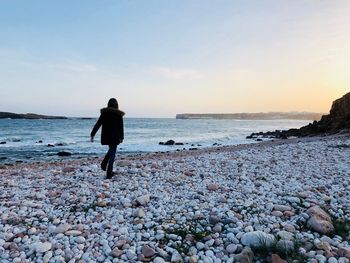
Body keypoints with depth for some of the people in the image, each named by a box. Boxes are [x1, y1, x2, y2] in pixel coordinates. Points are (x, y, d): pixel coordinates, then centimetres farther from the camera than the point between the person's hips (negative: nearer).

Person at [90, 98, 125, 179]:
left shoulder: (104, 113, 0)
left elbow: (97, 124, -2)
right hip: (115, 137, -3)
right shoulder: (119, 114, -5)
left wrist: (92, 135, 0)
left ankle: (104, 163, 11)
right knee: (112, 154, 4)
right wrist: (121, 138, 6)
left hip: (105, 136, 3)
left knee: (111, 149, 27)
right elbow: (121, 127, -3)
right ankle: (109, 173, 1)